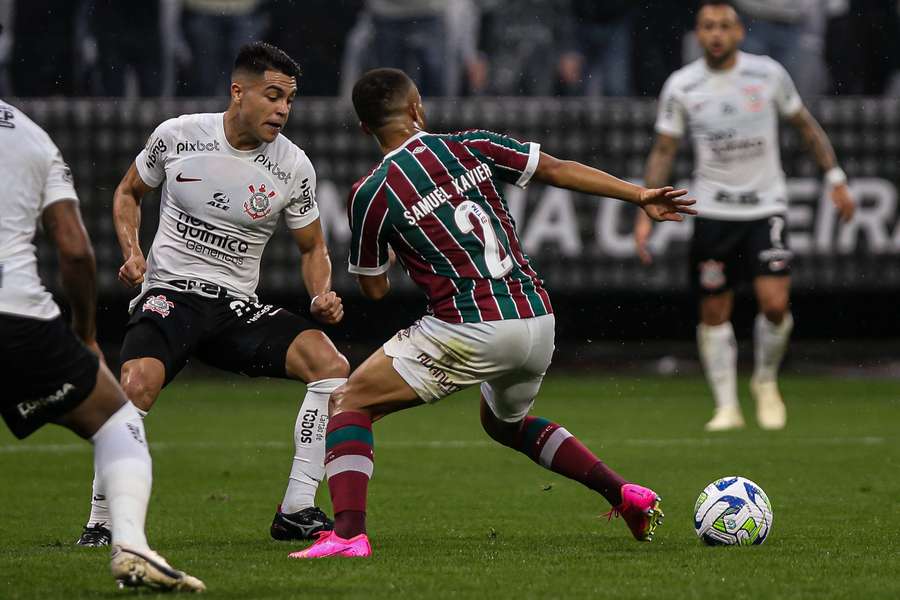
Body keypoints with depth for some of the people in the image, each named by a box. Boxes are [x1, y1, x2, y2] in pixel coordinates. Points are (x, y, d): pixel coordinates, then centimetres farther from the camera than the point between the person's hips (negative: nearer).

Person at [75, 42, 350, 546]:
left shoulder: (294, 167, 0)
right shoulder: (177, 136, -4)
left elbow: (313, 248, 13)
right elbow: (129, 193, 15)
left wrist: (323, 295, -8)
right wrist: (133, 252, -3)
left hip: (237, 306, 3)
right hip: (169, 292, -3)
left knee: (331, 365, -20)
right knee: (138, 383, -33)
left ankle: (296, 512, -11)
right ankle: (100, 523, -16)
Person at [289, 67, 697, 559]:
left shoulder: (370, 195, -3)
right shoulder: (471, 148, 8)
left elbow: (374, 289, 8)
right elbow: (560, 170, 6)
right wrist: (642, 197, 13)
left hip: (470, 332, -5)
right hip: (539, 321, 5)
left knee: (349, 403, 7)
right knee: (505, 422, 34)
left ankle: (348, 533, -13)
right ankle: (625, 494, 22)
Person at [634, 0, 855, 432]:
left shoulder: (768, 73, -3)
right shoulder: (681, 86, -3)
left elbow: (805, 125, 10)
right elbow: (663, 150, 3)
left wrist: (835, 178, 7)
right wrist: (645, 213, -3)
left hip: (766, 206, -1)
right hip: (713, 213, 1)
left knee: (775, 303, -13)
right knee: (714, 313, 1)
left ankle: (766, 381, 13)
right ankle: (727, 407, 12)